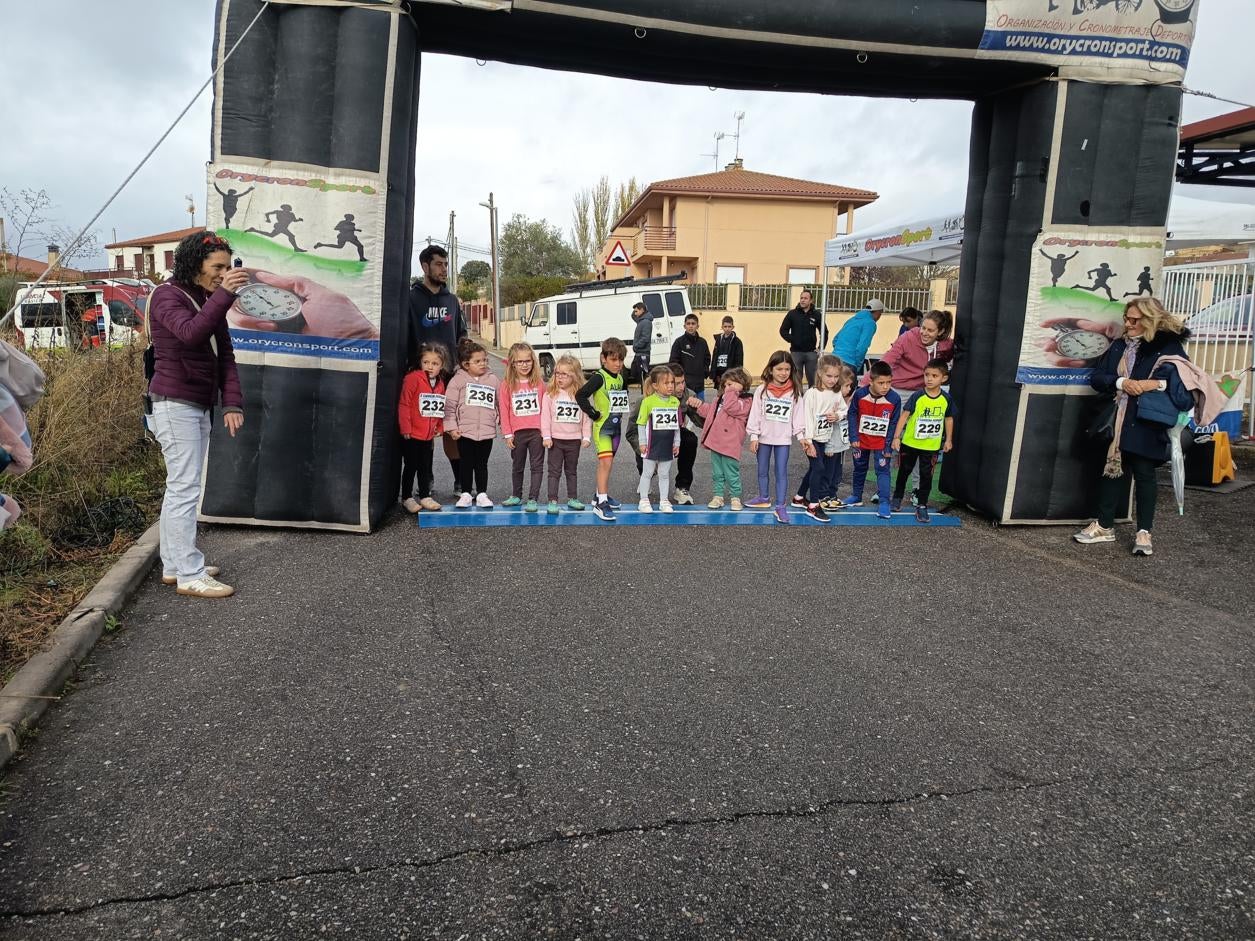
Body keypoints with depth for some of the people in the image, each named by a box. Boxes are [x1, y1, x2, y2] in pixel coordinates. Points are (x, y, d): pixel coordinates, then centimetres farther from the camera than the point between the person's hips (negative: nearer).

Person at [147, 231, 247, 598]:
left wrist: (232, 404, -1)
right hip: (175, 404, -8)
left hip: (200, 406, 8)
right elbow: (190, 333, -29)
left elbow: (225, 357, 8)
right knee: (185, 488, -9)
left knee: (179, 487, 12)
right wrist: (224, 295, -33)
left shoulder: (210, 301, 13)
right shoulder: (167, 295, -8)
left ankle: (173, 565, 20)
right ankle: (190, 575, -5)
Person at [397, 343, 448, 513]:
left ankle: (425, 497, 24)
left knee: (425, 467, 14)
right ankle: (407, 498, 15)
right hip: (412, 435, -6)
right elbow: (404, 404, -16)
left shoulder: (440, 383, 8)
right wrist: (405, 428, -16)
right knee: (410, 467, 4)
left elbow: (440, 408, 16)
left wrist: (440, 428, 9)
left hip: (429, 435, 6)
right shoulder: (413, 378, -13)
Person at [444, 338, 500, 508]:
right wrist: (451, 427, -8)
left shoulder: (493, 380, 6)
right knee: (466, 464, 8)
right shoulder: (458, 380, -2)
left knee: (482, 464, 11)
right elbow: (450, 405, -3)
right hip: (465, 431, -1)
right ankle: (466, 494, 18)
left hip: (487, 431, 1)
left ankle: (482, 494, 19)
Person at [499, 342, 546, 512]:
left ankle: (533, 499, 7)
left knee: (537, 466, 1)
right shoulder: (508, 385, -1)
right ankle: (516, 496, 30)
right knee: (517, 466, 15)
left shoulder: (539, 383, 0)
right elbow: (504, 410, -1)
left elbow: (545, 407, 1)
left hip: (537, 431, -1)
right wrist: (508, 434, -4)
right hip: (517, 432, 1)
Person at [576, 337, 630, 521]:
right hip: (602, 426, -7)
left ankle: (601, 495, 33)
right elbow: (580, 395, -21)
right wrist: (594, 414, -18)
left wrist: (621, 413, 10)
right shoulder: (599, 377, -15)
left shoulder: (620, 378, 7)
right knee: (606, 461, -17)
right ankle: (600, 504, -17)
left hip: (616, 425, 8)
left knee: (606, 462, 18)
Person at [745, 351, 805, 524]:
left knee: (782, 472, -1)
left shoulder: (794, 392, -3)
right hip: (764, 437, 1)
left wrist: (801, 435, -5)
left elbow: (797, 415, 0)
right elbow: (755, 414, -4)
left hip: (783, 438, -1)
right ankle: (764, 498, 33)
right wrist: (753, 437, -6)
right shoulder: (762, 390, -5)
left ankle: (781, 506, 3)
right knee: (762, 470, 15)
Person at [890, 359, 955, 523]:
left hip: (931, 446, 1)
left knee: (926, 476, 6)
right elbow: (904, 416, -13)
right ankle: (897, 498, 34)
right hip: (910, 443, -1)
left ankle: (922, 505, 17)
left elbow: (949, 419, 8)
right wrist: (896, 437, -17)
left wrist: (948, 440, 10)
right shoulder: (917, 396, -14)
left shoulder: (946, 398, -5)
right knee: (904, 472, 16)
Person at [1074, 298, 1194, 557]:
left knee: (1143, 473, -1)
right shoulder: (1120, 345, 11)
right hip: (1117, 421, 4)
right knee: (1113, 469, 9)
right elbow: (1097, 377, 5)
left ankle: (1144, 532, 9)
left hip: (1147, 425, -4)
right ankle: (1104, 526, 19)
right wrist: (1122, 382, -13)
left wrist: (1157, 383, -20)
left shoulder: (1169, 346, -1)